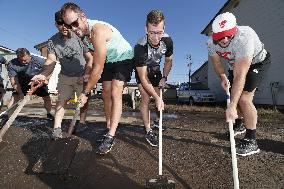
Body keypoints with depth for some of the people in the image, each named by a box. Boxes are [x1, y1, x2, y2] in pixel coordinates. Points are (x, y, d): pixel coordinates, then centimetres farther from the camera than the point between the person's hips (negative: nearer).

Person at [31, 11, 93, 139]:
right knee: (61, 99, -2)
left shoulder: (79, 38, -15)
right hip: (65, 76, 3)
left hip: (82, 75, -2)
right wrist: (44, 75, -36)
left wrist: (86, 74, -26)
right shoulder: (52, 41, -7)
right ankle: (57, 128, -3)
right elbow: (51, 60, -17)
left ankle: (82, 123, 11)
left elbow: (90, 58, -14)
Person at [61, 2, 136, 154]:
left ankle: (110, 137, -18)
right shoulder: (83, 31, -6)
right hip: (108, 60, 8)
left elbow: (98, 68, -34)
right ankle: (109, 128, 15)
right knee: (106, 94, 4)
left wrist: (85, 93, -27)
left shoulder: (98, 31, -33)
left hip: (124, 58, -8)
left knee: (115, 94, -20)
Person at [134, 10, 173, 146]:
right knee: (146, 98, -16)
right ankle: (148, 131, -6)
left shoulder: (167, 41, -25)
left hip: (155, 69, 5)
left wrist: (164, 77, -10)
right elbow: (143, 78, -35)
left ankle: (158, 120, 32)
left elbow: (168, 61, -2)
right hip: (142, 70, -4)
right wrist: (156, 97, -37)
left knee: (160, 97, 7)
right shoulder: (140, 47, -39)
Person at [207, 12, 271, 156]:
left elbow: (239, 76, -46)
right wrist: (222, 76, -24)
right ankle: (239, 124, 40)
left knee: (243, 98, -22)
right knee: (234, 96, 10)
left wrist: (232, 106, -49)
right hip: (236, 64, 6)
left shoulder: (243, 38, -41)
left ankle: (251, 141, -7)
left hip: (257, 62, -6)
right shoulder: (211, 42, -22)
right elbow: (216, 61, -3)